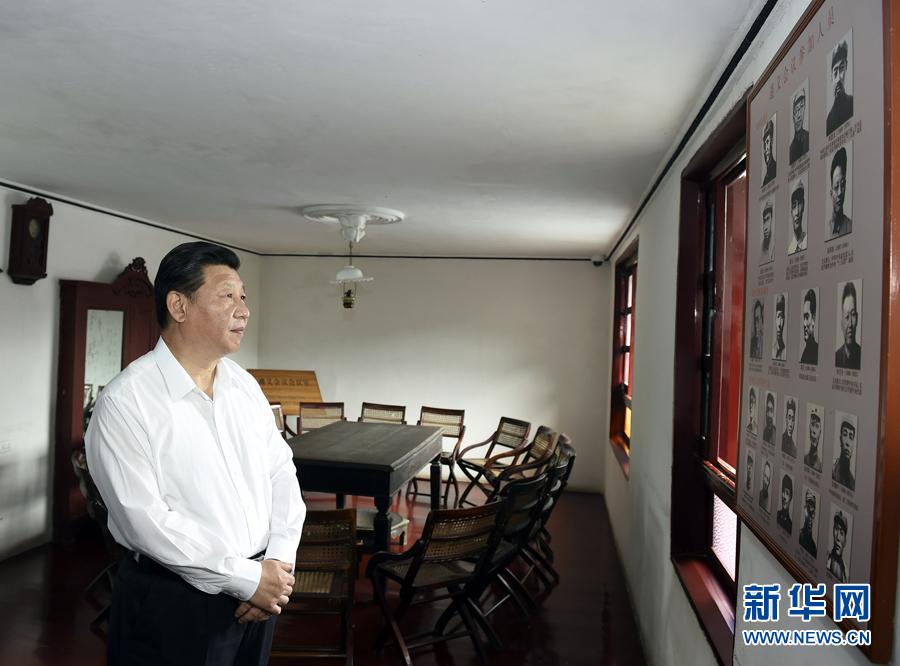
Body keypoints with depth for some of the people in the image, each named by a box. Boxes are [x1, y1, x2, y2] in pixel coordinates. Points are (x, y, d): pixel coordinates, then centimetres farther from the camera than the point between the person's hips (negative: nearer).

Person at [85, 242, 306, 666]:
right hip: (174, 601, -6)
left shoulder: (244, 385, 3)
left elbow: (281, 472, 5)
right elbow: (145, 521, -21)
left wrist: (280, 561, -7)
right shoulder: (123, 403, -16)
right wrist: (247, 578, -18)